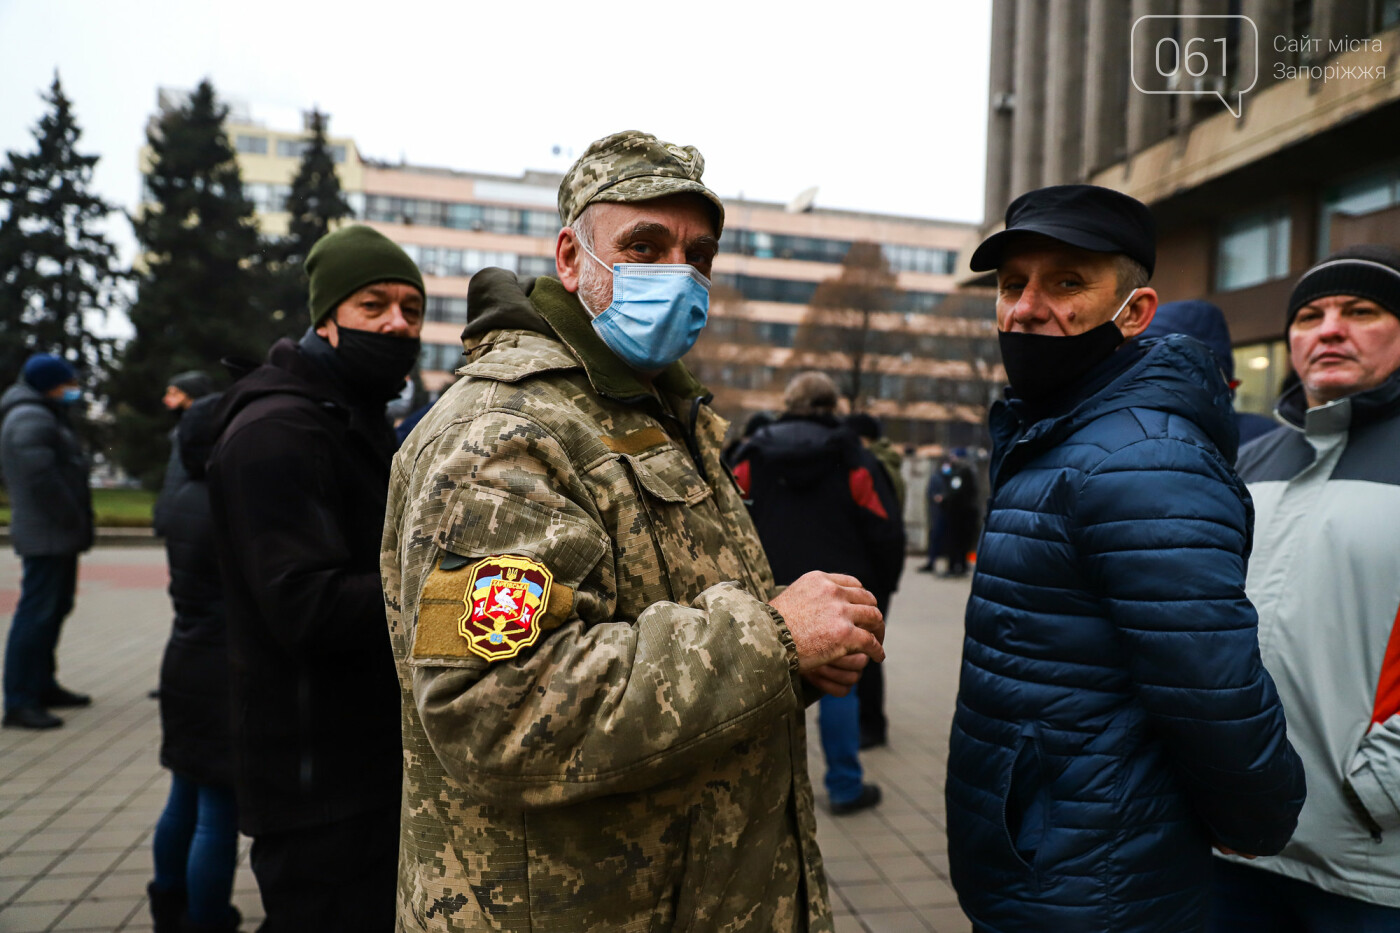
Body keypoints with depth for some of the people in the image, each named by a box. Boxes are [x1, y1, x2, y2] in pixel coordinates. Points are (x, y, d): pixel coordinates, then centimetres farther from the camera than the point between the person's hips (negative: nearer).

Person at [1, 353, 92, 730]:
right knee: (37, 613, -9)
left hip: (60, 536, 11)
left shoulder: (47, 417, 20)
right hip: (46, 537, -11)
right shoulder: (31, 419, -14)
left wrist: (79, 523, 13)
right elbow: (40, 476, -24)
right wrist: (73, 518, -17)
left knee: (55, 610, 17)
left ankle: (43, 686, 27)